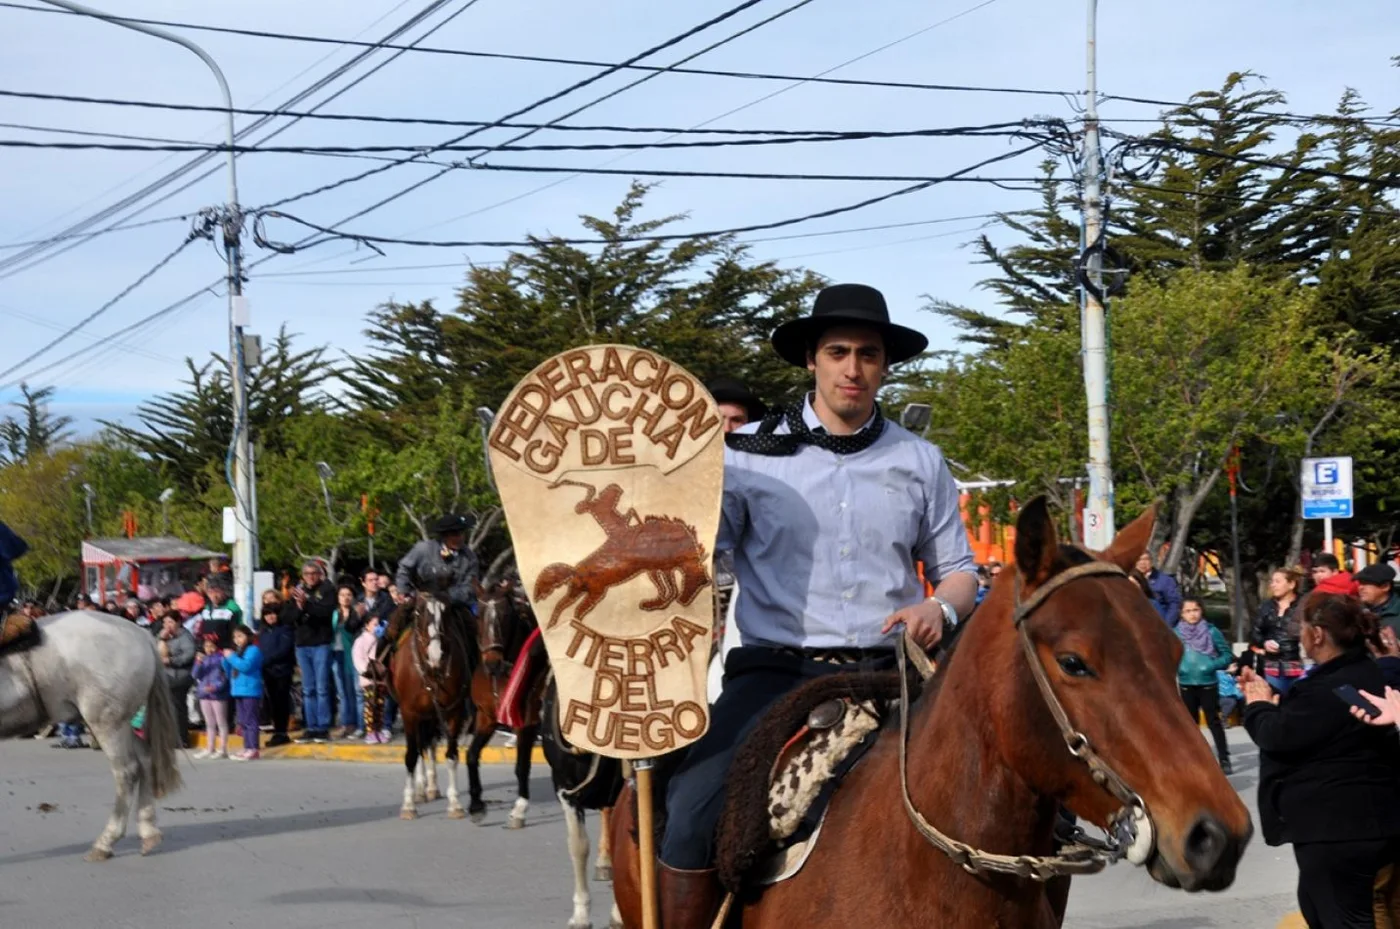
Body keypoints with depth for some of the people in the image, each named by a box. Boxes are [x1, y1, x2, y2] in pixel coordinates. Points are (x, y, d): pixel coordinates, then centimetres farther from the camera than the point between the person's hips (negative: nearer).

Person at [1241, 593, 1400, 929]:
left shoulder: (1331, 691, -26)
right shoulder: (1366, 675, 10)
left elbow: (1277, 735, -18)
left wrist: (1259, 706, 1)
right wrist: (1272, 699, 15)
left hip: (1339, 827, -11)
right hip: (1354, 821, 11)